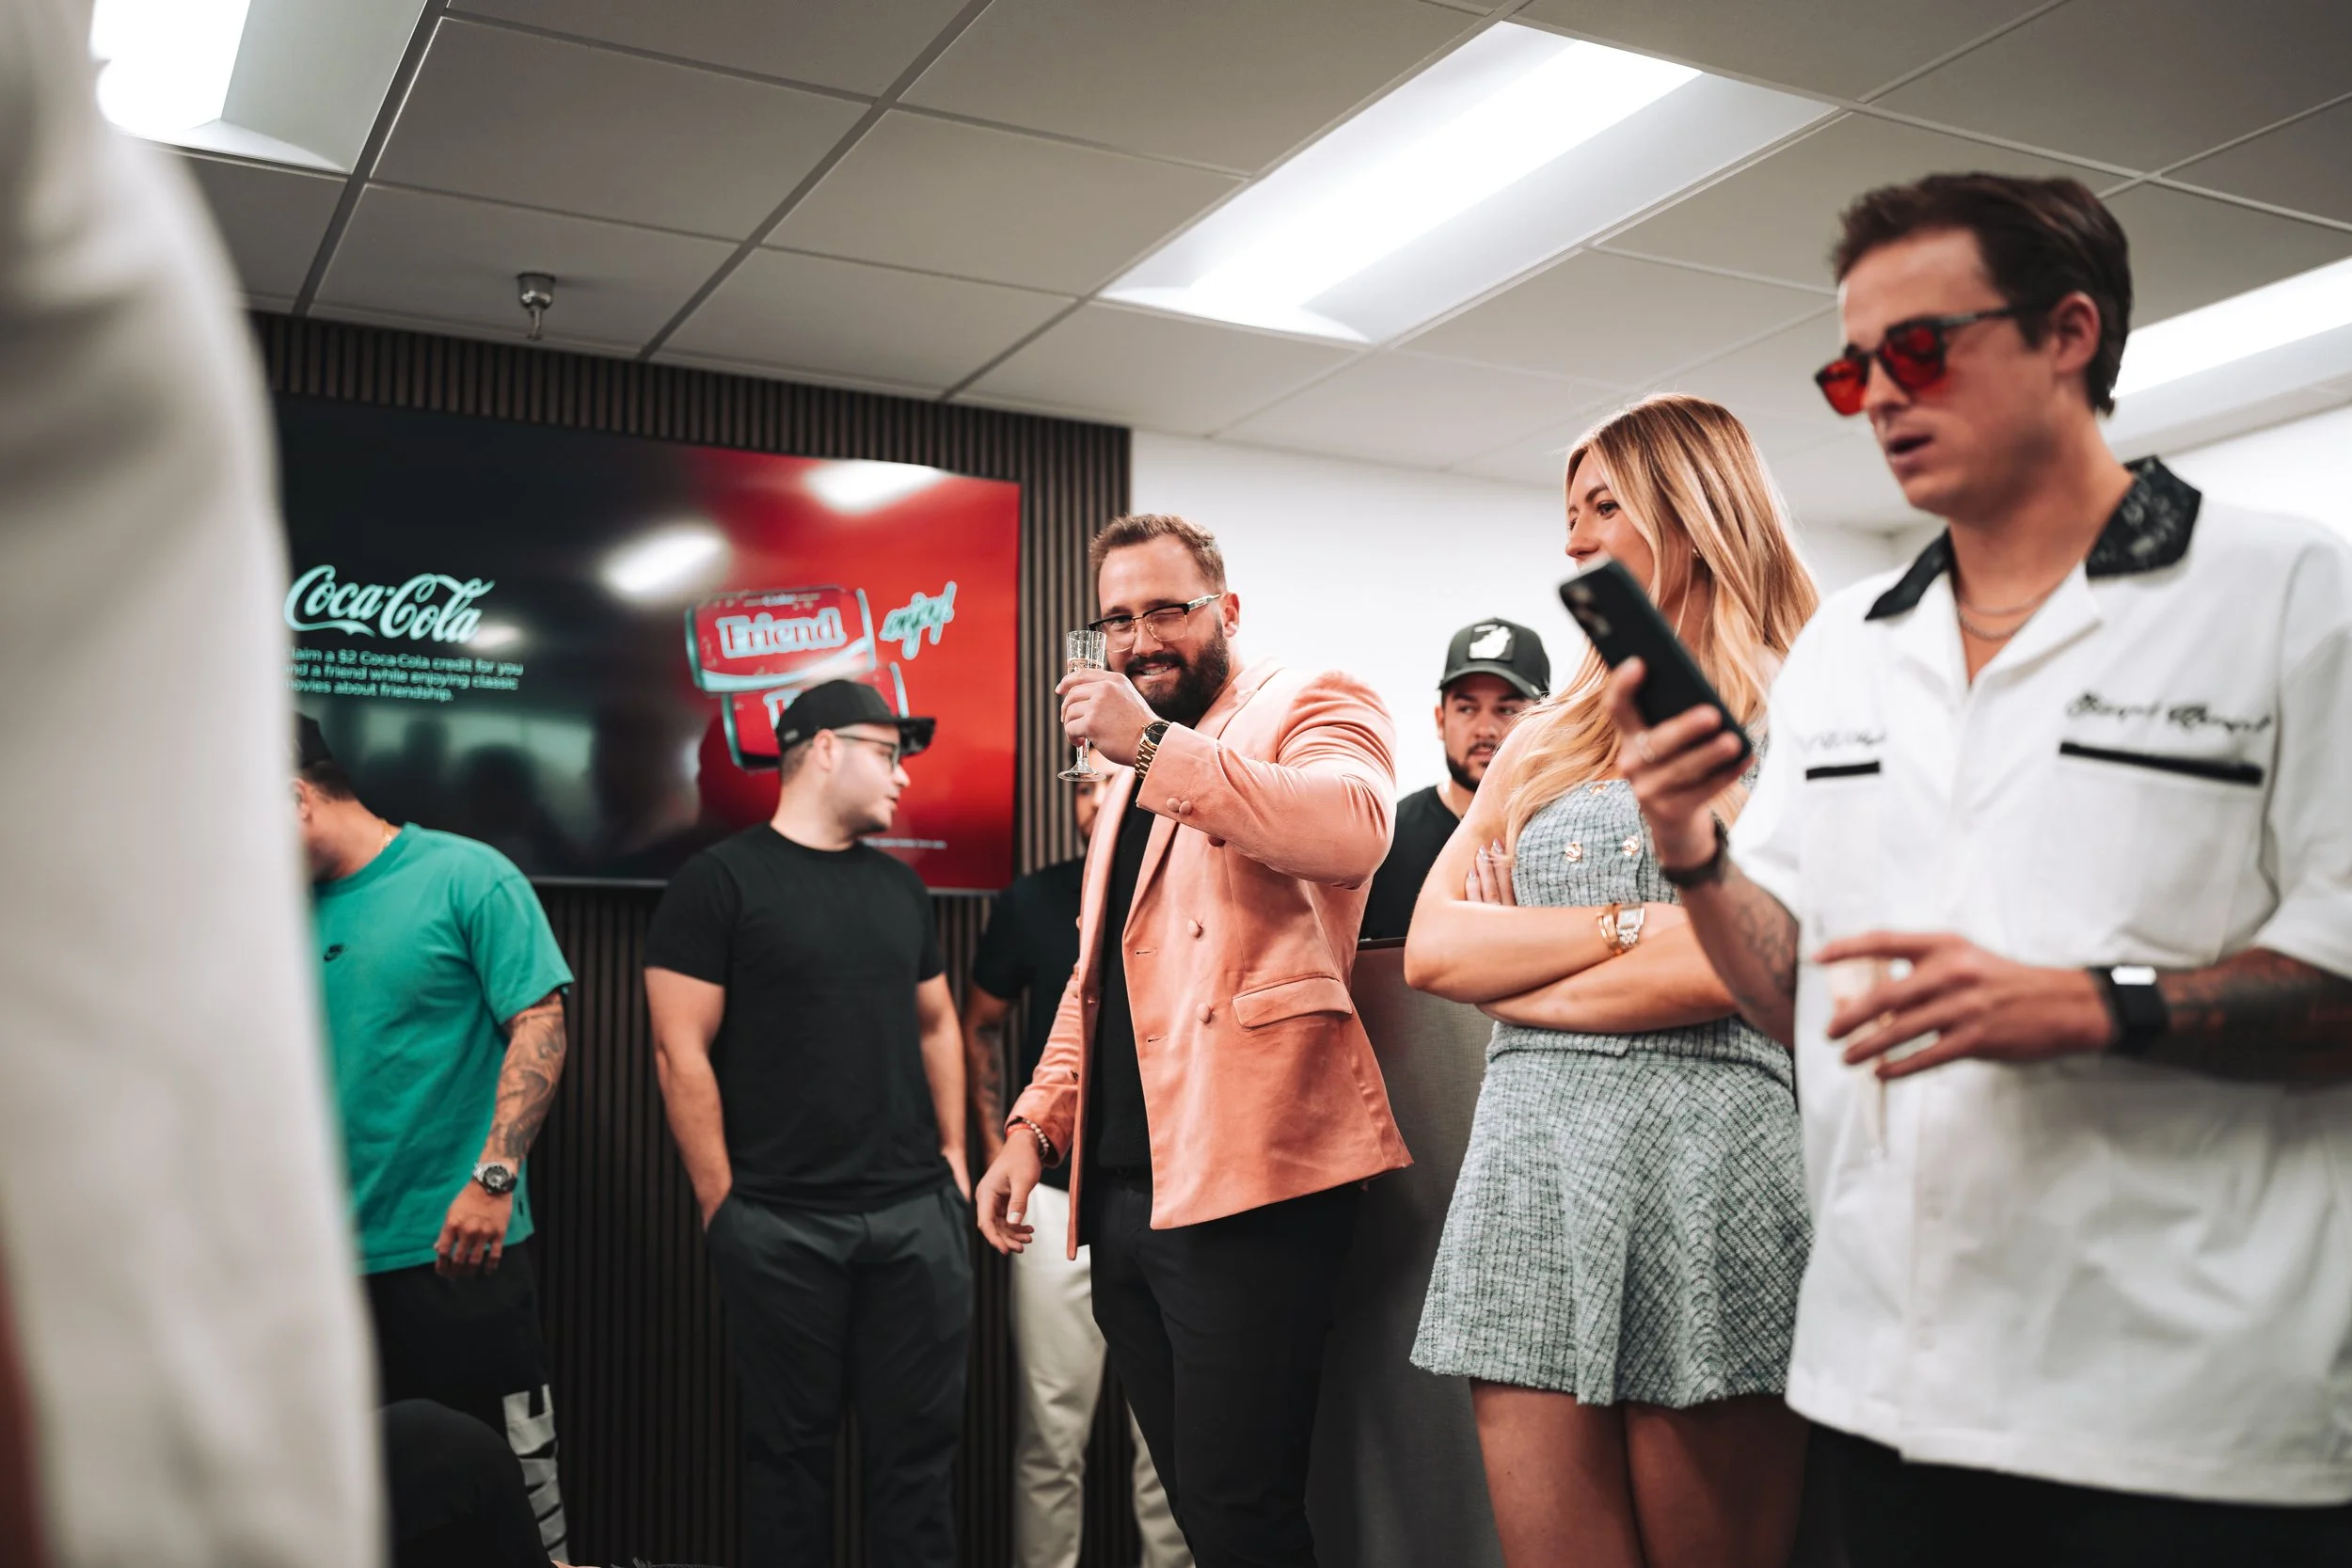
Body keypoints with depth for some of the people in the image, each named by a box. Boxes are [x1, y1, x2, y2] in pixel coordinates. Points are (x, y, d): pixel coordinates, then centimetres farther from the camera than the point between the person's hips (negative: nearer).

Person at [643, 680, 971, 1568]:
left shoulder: (900, 886, 13)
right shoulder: (720, 880, -6)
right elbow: (680, 1051, -9)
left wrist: (952, 1153, 10)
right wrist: (721, 1202, -11)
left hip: (917, 1213, 5)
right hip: (779, 1225, -5)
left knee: (919, 1438, 9)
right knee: (791, 1441, 7)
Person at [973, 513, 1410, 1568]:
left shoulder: (1312, 706, 0)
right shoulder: (1133, 768, 23)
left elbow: (1350, 831, -23)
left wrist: (1154, 746, -22)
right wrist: (1034, 1125, 14)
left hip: (1245, 1178, -8)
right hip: (1123, 1187, 8)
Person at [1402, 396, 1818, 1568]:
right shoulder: (1549, 742, 19)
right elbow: (1429, 946, 8)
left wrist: (1516, 974, -2)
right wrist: (1629, 927, -5)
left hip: (1710, 1163, -4)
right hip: (1529, 1166, 4)